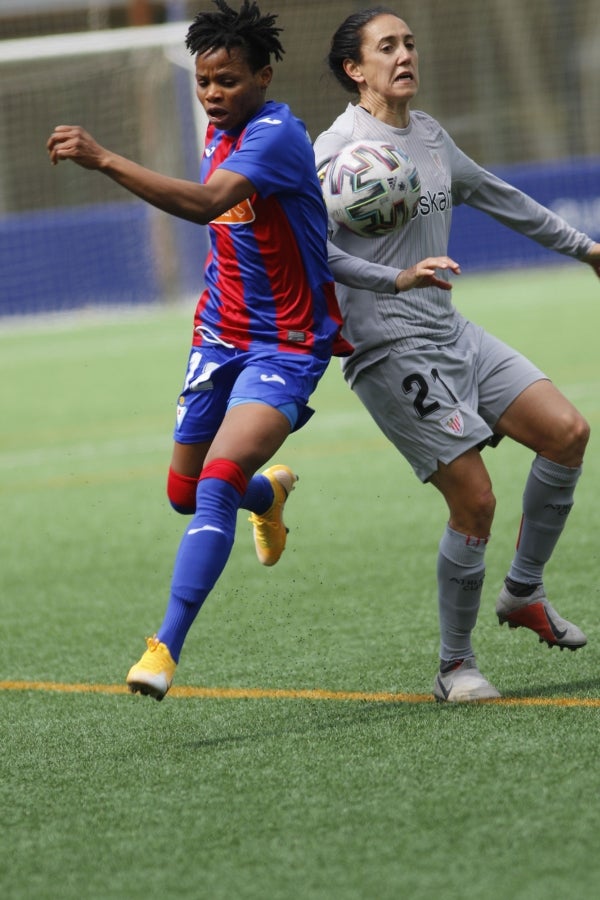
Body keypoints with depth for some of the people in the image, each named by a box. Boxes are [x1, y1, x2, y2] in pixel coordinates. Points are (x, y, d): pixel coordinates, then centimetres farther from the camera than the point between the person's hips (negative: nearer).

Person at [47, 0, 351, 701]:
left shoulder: (276, 135, -23)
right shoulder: (221, 130, 5)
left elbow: (205, 203, -39)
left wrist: (103, 160, -44)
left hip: (285, 346, -8)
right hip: (220, 334, 8)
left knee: (217, 484, -24)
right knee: (185, 493, 16)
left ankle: (166, 647, -25)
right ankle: (269, 493, 51)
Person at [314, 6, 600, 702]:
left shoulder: (429, 135, 13)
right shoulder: (339, 148, -12)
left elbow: (498, 198, 28)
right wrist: (398, 278, -35)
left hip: (453, 336, 8)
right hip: (391, 352, -8)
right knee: (474, 501, -13)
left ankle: (523, 592, 13)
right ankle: (454, 665, 4)